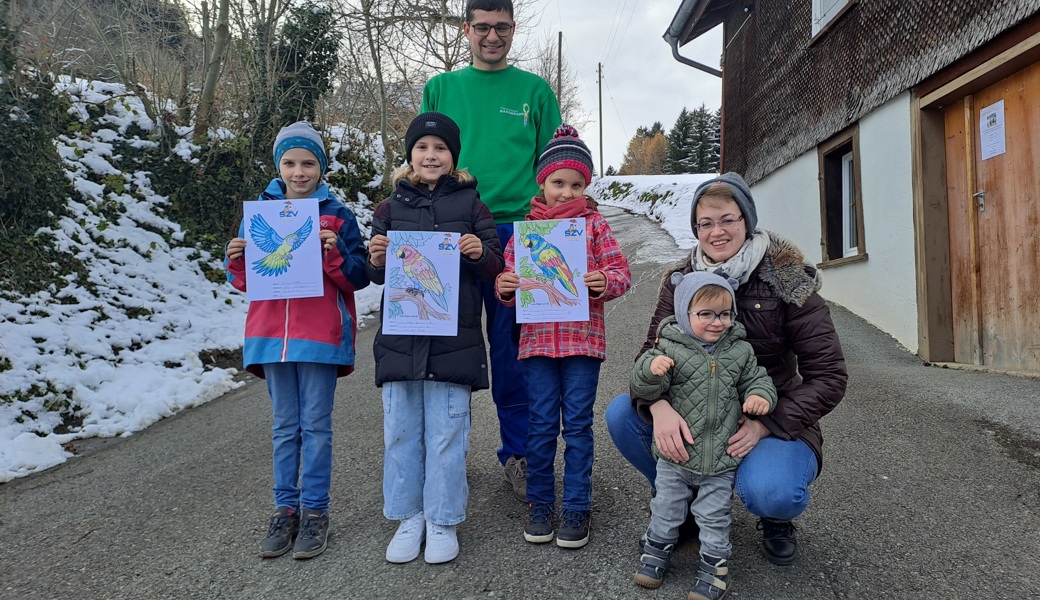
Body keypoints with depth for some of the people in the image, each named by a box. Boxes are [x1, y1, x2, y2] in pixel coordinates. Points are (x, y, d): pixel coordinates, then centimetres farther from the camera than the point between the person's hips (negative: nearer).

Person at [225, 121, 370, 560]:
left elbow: (358, 278, -2)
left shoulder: (336, 216, 1)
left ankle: (315, 511, 15)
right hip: (271, 336, 3)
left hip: (320, 337, -3)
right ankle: (285, 509, 22)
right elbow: (244, 281, 12)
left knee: (316, 426, 3)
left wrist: (333, 253, -18)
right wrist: (237, 260, -8)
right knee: (284, 427, 11)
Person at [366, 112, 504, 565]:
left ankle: (442, 521, 20)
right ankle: (409, 516, 25)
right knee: (401, 430, 9)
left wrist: (479, 253, -18)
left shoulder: (470, 204, 4)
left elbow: (495, 267, 4)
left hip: (454, 337, -2)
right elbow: (377, 276, 12)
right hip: (400, 336, 3)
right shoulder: (391, 207, 9)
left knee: (446, 433, 3)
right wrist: (376, 261, -10)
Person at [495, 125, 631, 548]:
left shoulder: (594, 225, 4)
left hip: (583, 339, -1)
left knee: (578, 425, 5)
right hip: (537, 339, 1)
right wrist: (505, 288, -14)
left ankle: (577, 506, 17)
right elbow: (512, 284, 8)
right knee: (541, 424, 9)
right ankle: (540, 502, 23)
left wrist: (605, 282, -21)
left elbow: (621, 272, 0)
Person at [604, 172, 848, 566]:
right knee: (620, 413, -18)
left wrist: (765, 425, -25)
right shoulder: (681, 280, -1)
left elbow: (828, 376, -12)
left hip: (774, 421, -4)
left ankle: (776, 520, 8)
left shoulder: (787, 282, -12)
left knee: (769, 493, -35)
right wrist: (659, 405, -31)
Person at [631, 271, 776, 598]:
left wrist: (760, 396, -14)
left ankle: (714, 563, 31)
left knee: (715, 516, 12)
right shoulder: (671, 348, -10)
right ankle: (656, 550, 37)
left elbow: (756, 379, 9)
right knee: (666, 508, 16)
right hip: (675, 454, -1)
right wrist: (651, 369, -34)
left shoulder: (740, 350, -1)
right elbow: (644, 388, -12)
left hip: (721, 459, 1)